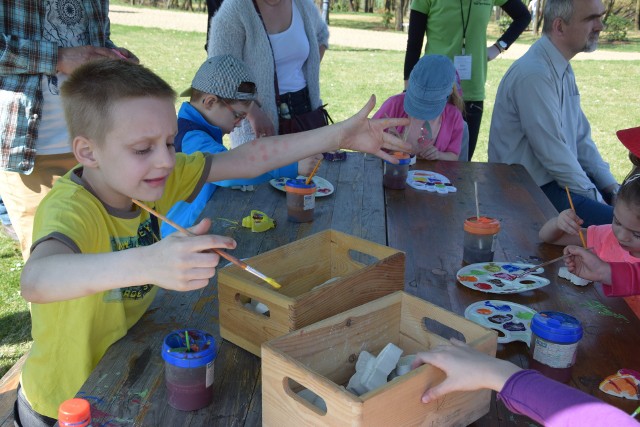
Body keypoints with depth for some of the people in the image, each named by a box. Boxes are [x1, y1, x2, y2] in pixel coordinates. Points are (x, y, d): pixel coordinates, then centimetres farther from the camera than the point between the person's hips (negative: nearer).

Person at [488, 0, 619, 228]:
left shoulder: (563, 68, 9)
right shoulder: (535, 74, -22)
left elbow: (580, 138, 13)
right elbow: (553, 154, -21)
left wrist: (611, 187, 5)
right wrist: (595, 199, -12)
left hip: (561, 175, 9)